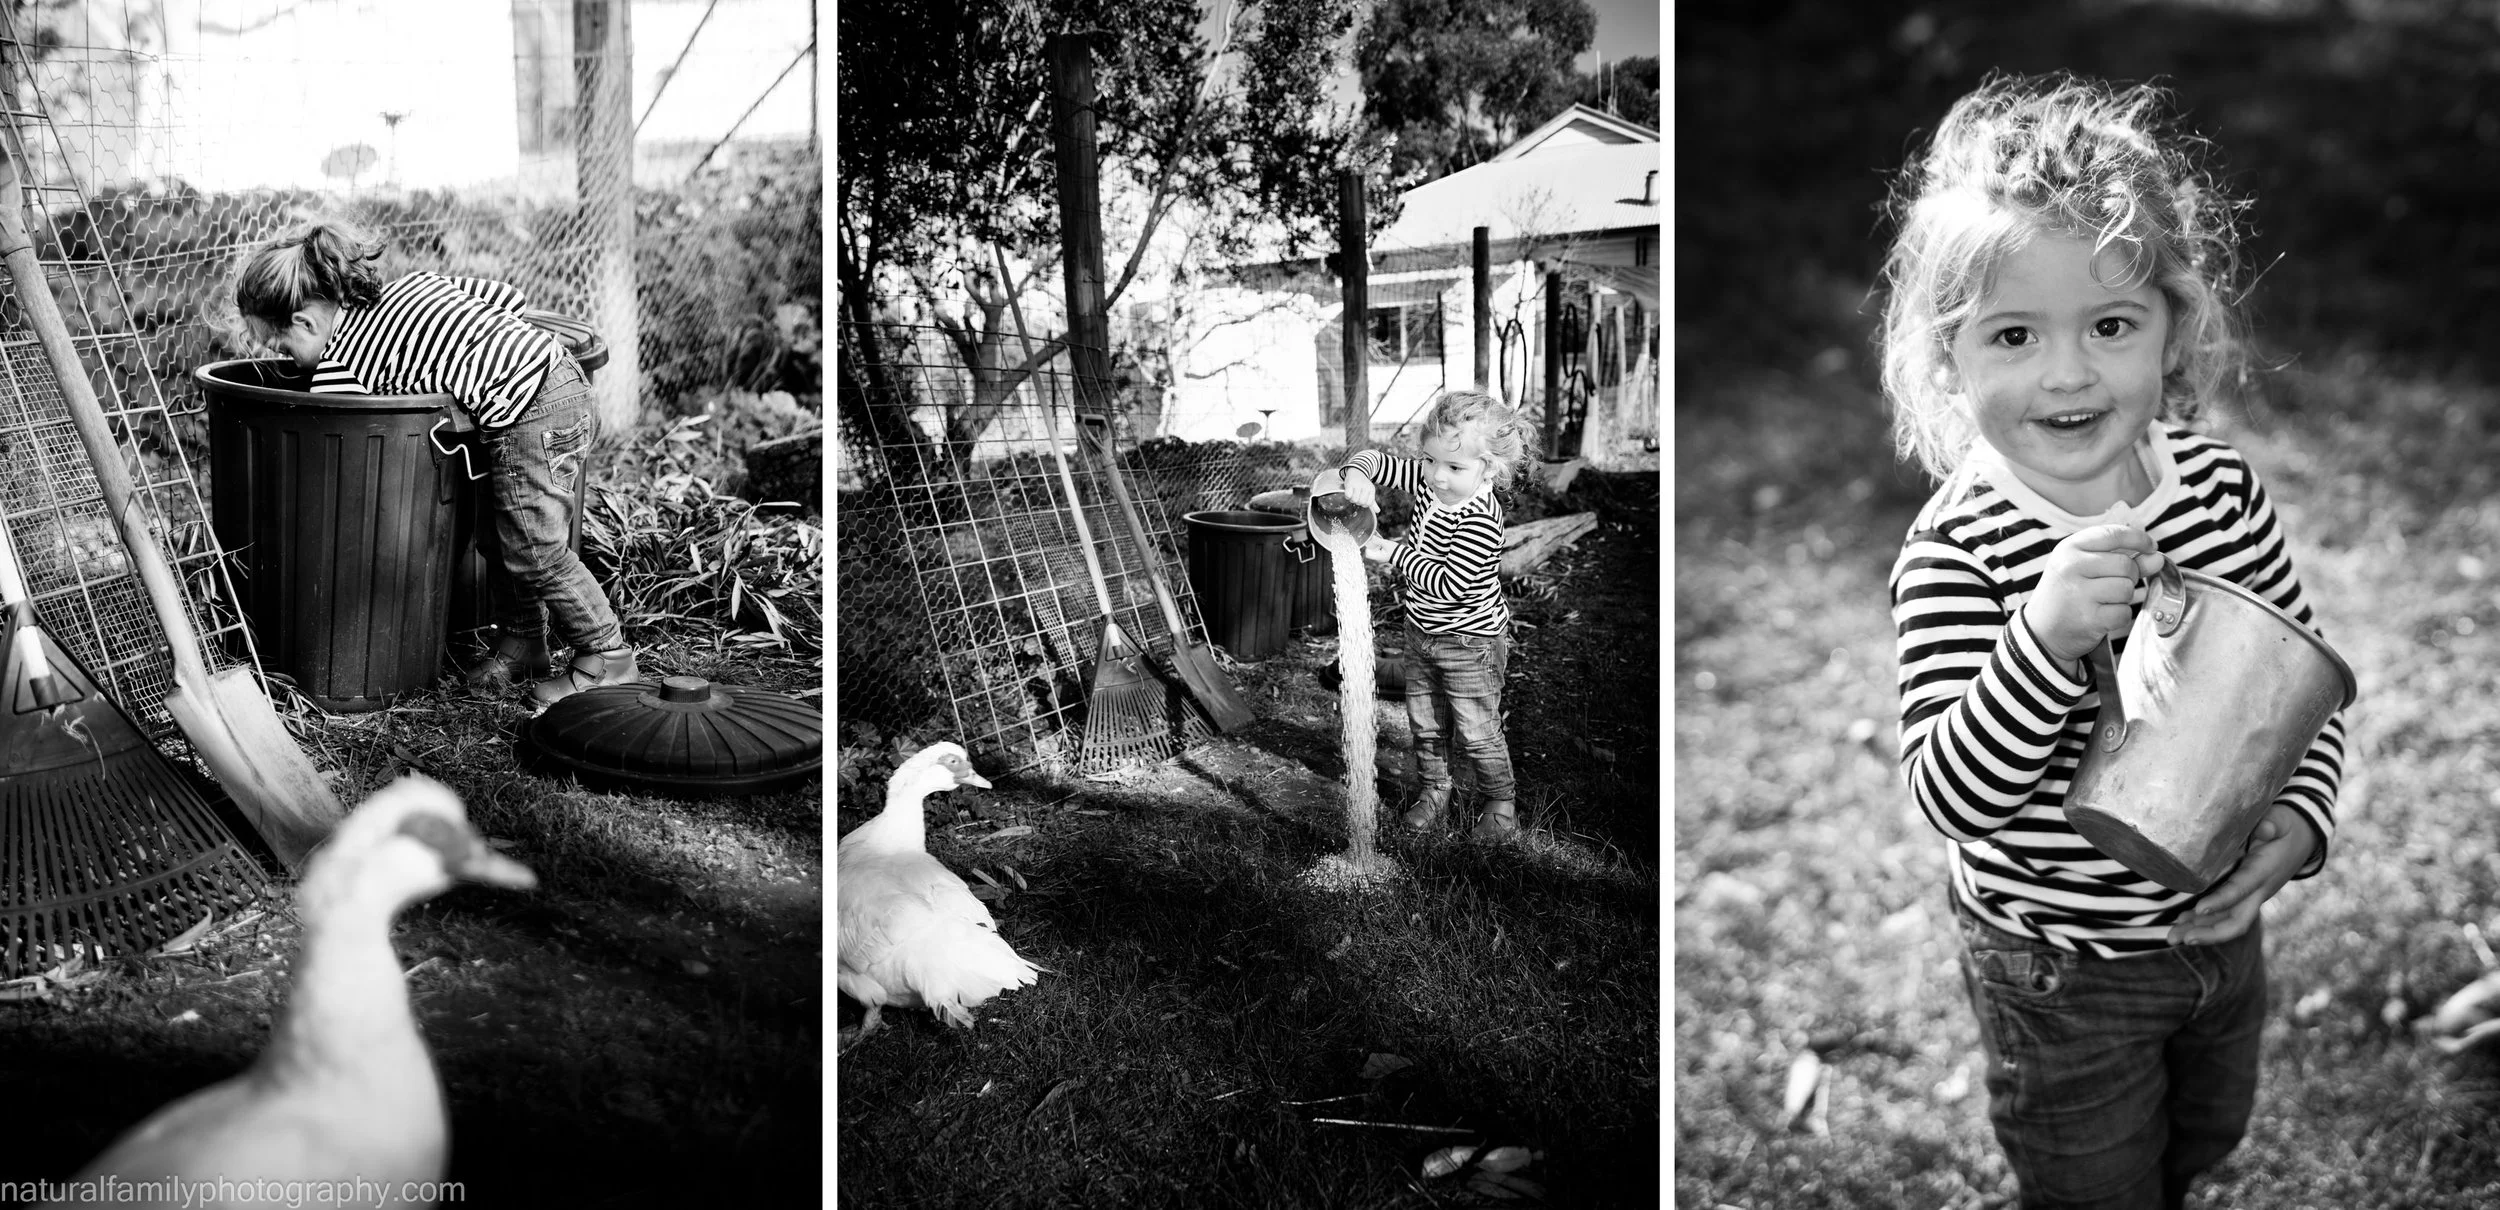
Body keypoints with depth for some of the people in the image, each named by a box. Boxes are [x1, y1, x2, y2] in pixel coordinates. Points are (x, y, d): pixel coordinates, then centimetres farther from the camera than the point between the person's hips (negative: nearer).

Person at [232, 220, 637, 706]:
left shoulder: (339, 369, -6)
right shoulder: (409, 284, 14)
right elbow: (507, 296, 14)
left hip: (531, 420, -9)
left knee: (536, 553, 4)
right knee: (496, 535, 18)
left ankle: (608, 661, 16)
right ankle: (521, 642, 32)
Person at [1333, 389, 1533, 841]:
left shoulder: (1480, 520, -31)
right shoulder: (1428, 483, -8)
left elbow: (1449, 584, -32)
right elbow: (1380, 461, -1)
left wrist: (1394, 553, -27)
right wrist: (1358, 473, -25)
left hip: (1470, 642, -7)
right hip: (1422, 633, 8)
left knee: (1476, 731, 4)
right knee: (1424, 723, 19)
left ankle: (1499, 803, 23)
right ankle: (1431, 790, 38)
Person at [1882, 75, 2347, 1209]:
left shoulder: (2221, 487, -10)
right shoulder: (1955, 553, -27)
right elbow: (1952, 797, -31)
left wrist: (2299, 818, -13)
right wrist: (2046, 638, -45)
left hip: (2218, 922, 6)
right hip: (2061, 975, -5)